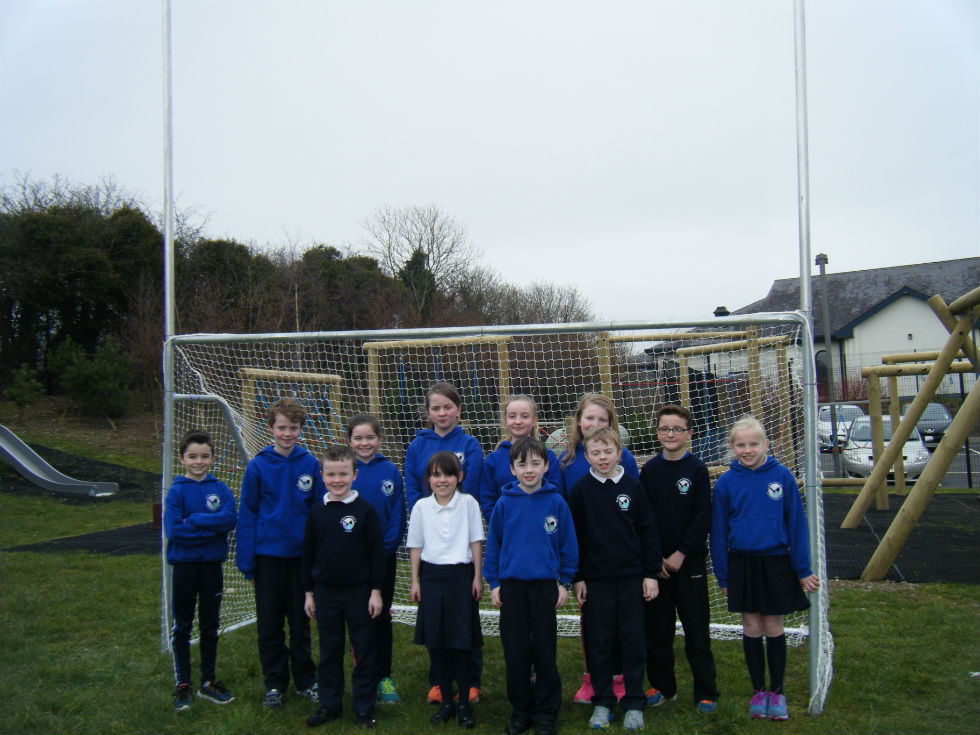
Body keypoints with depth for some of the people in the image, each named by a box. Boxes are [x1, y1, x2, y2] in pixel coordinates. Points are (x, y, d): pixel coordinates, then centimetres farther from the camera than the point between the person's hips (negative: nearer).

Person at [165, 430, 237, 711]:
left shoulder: (221, 489, -1)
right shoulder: (177, 491, -6)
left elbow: (229, 520, -16)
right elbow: (173, 529, -16)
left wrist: (194, 520, -20)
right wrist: (211, 527, -15)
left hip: (212, 565, 2)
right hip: (184, 565, -2)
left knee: (210, 626, 12)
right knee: (182, 627, 8)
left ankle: (209, 681, 25)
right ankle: (182, 684, 20)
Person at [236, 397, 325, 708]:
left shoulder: (310, 464, -4)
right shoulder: (258, 466, -8)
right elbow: (247, 514, -4)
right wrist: (246, 560, -6)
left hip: (301, 554, 1)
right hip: (268, 556, -1)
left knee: (301, 622, 13)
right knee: (270, 624, 11)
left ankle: (305, 680, 27)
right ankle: (274, 683, 25)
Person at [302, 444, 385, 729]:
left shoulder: (365, 510, -6)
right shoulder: (317, 512, 3)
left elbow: (377, 552, -4)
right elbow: (308, 553, 9)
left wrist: (376, 590, -6)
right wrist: (308, 592, 8)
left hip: (359, 592, -3)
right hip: (326, 593, 3)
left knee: (364, 651, 5)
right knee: (329, 652, 13)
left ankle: (364, 707, 17)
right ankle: (329, 705, 26)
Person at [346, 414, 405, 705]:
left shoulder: (390, 471, -2)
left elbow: (398, 514, -1)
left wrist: (388, 544, -12)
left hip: (384, 555, 1)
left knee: (382, 616, 10)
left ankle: (384, 677, 20)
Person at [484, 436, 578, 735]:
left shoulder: (556, 502, -6)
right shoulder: (504, 503, -3)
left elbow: (568, 543, 1)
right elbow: (493, 543, 4)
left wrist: (565, 581, 2)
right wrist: (493, 583, 3)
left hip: (545, 585, -1)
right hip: (511, 586, 1)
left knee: (545, 652, 7)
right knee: (516, 652, 9)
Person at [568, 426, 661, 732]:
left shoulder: (632, 487, 2)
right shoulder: (581, 490, 0)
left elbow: (648, 532, 5)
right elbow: (573, 536, 3)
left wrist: (650, 574, 2)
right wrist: (577, 578, -1)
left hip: (631, 578, 0)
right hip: (595, 580, 0)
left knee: (633, 641, 4)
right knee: (598, 642, 5)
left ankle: (633, 703, 17)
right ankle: (602, 702, 19)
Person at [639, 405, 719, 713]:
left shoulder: (697, 470, -3)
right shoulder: (649, 471, 4)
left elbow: (703, 517, -6)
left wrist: (681, 553, -12)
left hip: (689, 561, -2)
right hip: (655, 563, 2)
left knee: (696, 629, 2)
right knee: (657, 629, 9)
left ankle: (706, 692, 13)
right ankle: (662, 686, 24)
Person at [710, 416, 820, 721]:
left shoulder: (782, 476, -7)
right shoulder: (726, 483, -4)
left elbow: (796, 522, -1)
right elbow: (718, 531, 3)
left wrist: (803, 569, 0)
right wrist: (723, 575, 3)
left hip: (776, 563, -1)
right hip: (742, 564, 1)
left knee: (774, 627, 8)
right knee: (752, 628, 9)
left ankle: (777, 691, 23)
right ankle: (758, 691, 24)